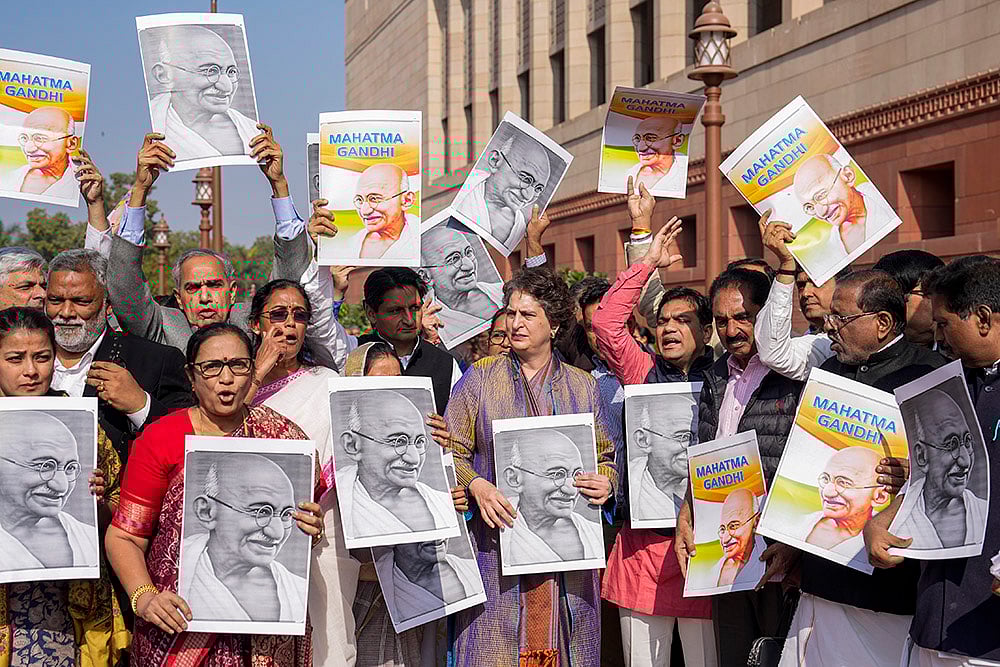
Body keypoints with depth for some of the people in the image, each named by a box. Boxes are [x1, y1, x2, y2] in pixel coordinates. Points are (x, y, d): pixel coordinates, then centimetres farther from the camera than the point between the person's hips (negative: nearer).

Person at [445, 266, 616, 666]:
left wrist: (607, 482, -5)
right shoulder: (480, 378, 6)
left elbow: (605, 456, 16)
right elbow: (450, 451, 5)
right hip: (497, 545, -1)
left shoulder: (582, 386, 11)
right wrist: (476, 485, -13)